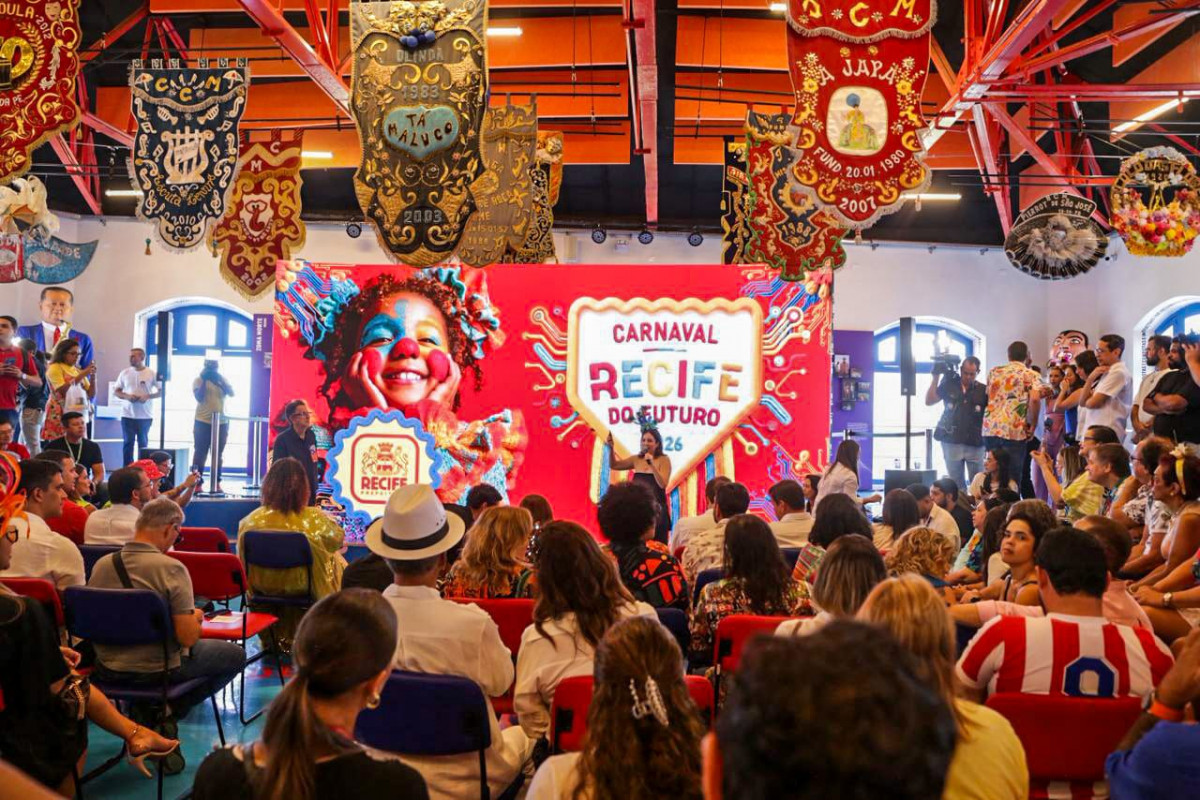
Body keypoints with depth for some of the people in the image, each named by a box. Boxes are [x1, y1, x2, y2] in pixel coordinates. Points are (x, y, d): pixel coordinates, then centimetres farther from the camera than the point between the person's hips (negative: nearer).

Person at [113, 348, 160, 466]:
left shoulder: (152, 373, -3)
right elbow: (116, 391, 9)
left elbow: (161, 391, 1)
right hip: (128, 415, 2)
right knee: (128, 443, 3)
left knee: (143, 443, 7)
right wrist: (126, 396, -11)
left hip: (145, 416, -2)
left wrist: (148, 396, -16)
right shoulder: (125, 373, 4)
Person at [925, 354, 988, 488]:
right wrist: (936, 376, -3)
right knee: (956, 484, 10)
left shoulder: (983, 390, 1)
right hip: (951, 442, 1)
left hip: (975, 443, -1)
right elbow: (929, 401, 1)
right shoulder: (949, 385, 3)